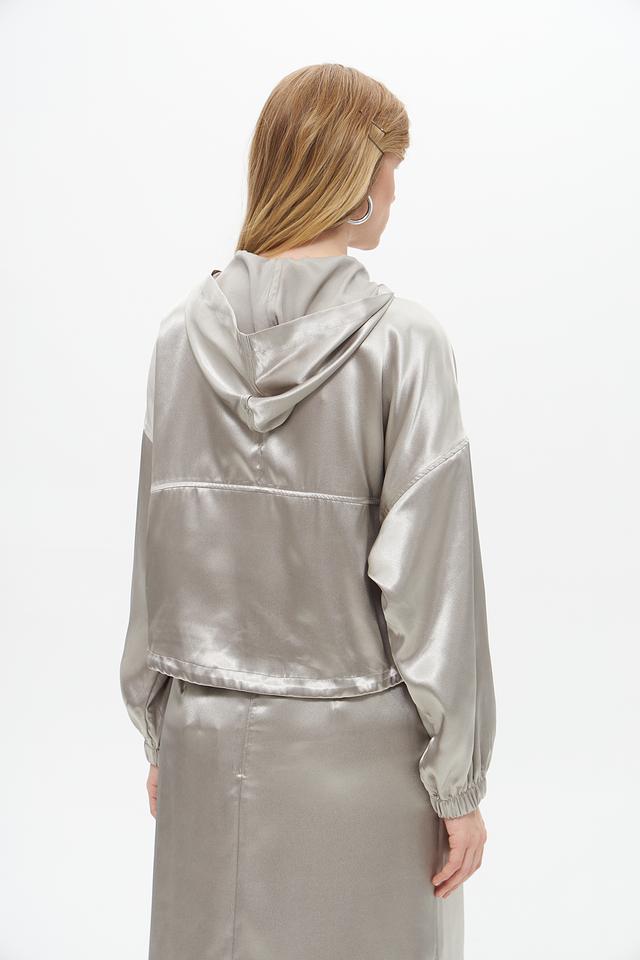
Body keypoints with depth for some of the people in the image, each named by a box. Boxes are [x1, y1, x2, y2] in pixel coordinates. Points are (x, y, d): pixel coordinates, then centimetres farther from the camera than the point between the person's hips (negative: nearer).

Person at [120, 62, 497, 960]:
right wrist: (459, 783, -5)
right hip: (361, 746, -3)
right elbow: (431, 574, -13)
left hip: (217, 742, 4)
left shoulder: (186, 332, -2)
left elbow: (157, 555, 3)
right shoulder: (403, 339, -14)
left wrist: (161, 735, 13)